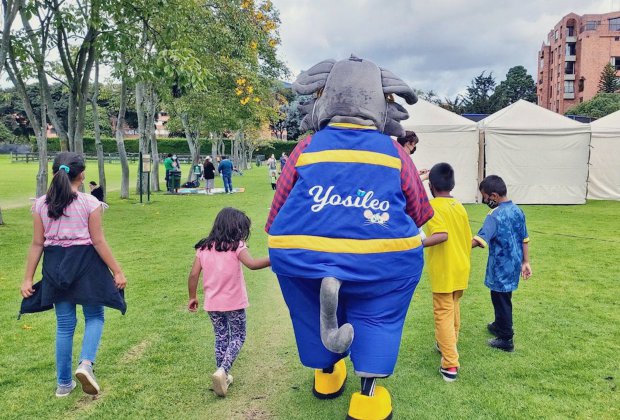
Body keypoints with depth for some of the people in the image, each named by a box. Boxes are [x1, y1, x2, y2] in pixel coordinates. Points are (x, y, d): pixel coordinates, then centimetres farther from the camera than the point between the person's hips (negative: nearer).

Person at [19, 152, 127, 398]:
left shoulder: (41, 204, 0)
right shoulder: (90, 203, -10)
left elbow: (37, 244, 1)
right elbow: (98, 241, -10)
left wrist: (28, 278, 7)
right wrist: (117, 271, -4)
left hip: (55, 265, 4)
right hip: (85, 263, -4)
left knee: (64, 323, 14)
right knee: (94, 317, 13)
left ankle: (63, 383, 23)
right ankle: (86, 363, -11)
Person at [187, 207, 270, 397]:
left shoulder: (204, 248, 2)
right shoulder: (236, 246, -12)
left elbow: (193, 275, 0)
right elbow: (252, 264, -28)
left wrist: (192, 297, 11)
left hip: (212, 304, 4)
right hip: (234, 303, -4)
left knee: (221, 337, 20)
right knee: (238, 337, 13)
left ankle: (223, 375, 25)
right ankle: (222, 371, -5)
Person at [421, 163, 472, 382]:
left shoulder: (432, 206, -14)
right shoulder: (460, 207, 7)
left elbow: (442, 235, -30)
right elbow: (468, 240, 12)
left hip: (443, 272, -7)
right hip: (461, 269, 7)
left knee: (443, 314, -1)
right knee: (454, 309, 23)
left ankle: (450, 365, 0)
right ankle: (448, 345, 42)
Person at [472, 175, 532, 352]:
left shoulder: (495, 215, -21)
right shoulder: (517, 210, 4)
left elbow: (478, 240, -32)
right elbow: (524, 239, 10)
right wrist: (525, 262, 16)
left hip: (501, 266, -8)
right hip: (514, 263, 8)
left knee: (501, 299, 5)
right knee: (503, 297, 24)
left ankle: (506, 339, 16)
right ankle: (500, 325, 43)